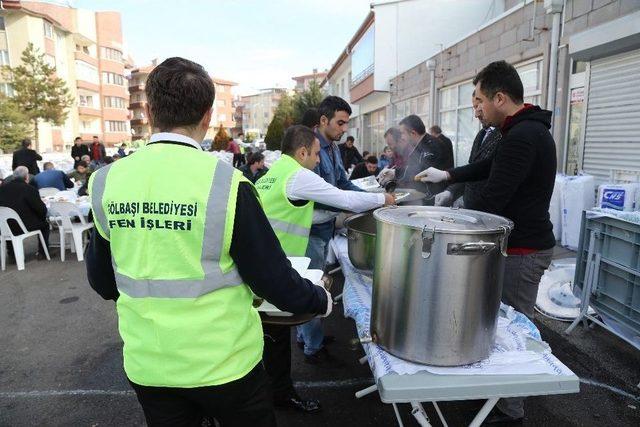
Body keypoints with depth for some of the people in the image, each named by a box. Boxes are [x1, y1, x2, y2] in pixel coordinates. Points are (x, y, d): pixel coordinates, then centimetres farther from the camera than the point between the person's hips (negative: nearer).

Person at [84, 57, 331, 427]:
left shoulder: (106, 181, -7)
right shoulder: (225, 183, -20)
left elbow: (101, 280, 5)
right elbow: (273, 278, -16)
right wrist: (322, 300, 4)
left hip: (146, 365, 4)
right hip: (223, 361, -3)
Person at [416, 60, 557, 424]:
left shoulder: (521, 137, -23)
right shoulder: (531, 129, 11)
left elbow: (492, 200, -24)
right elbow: (489, 167, 23)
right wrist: (447, 175, 21)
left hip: (522, 250, -10)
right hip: (529, 241, 10)